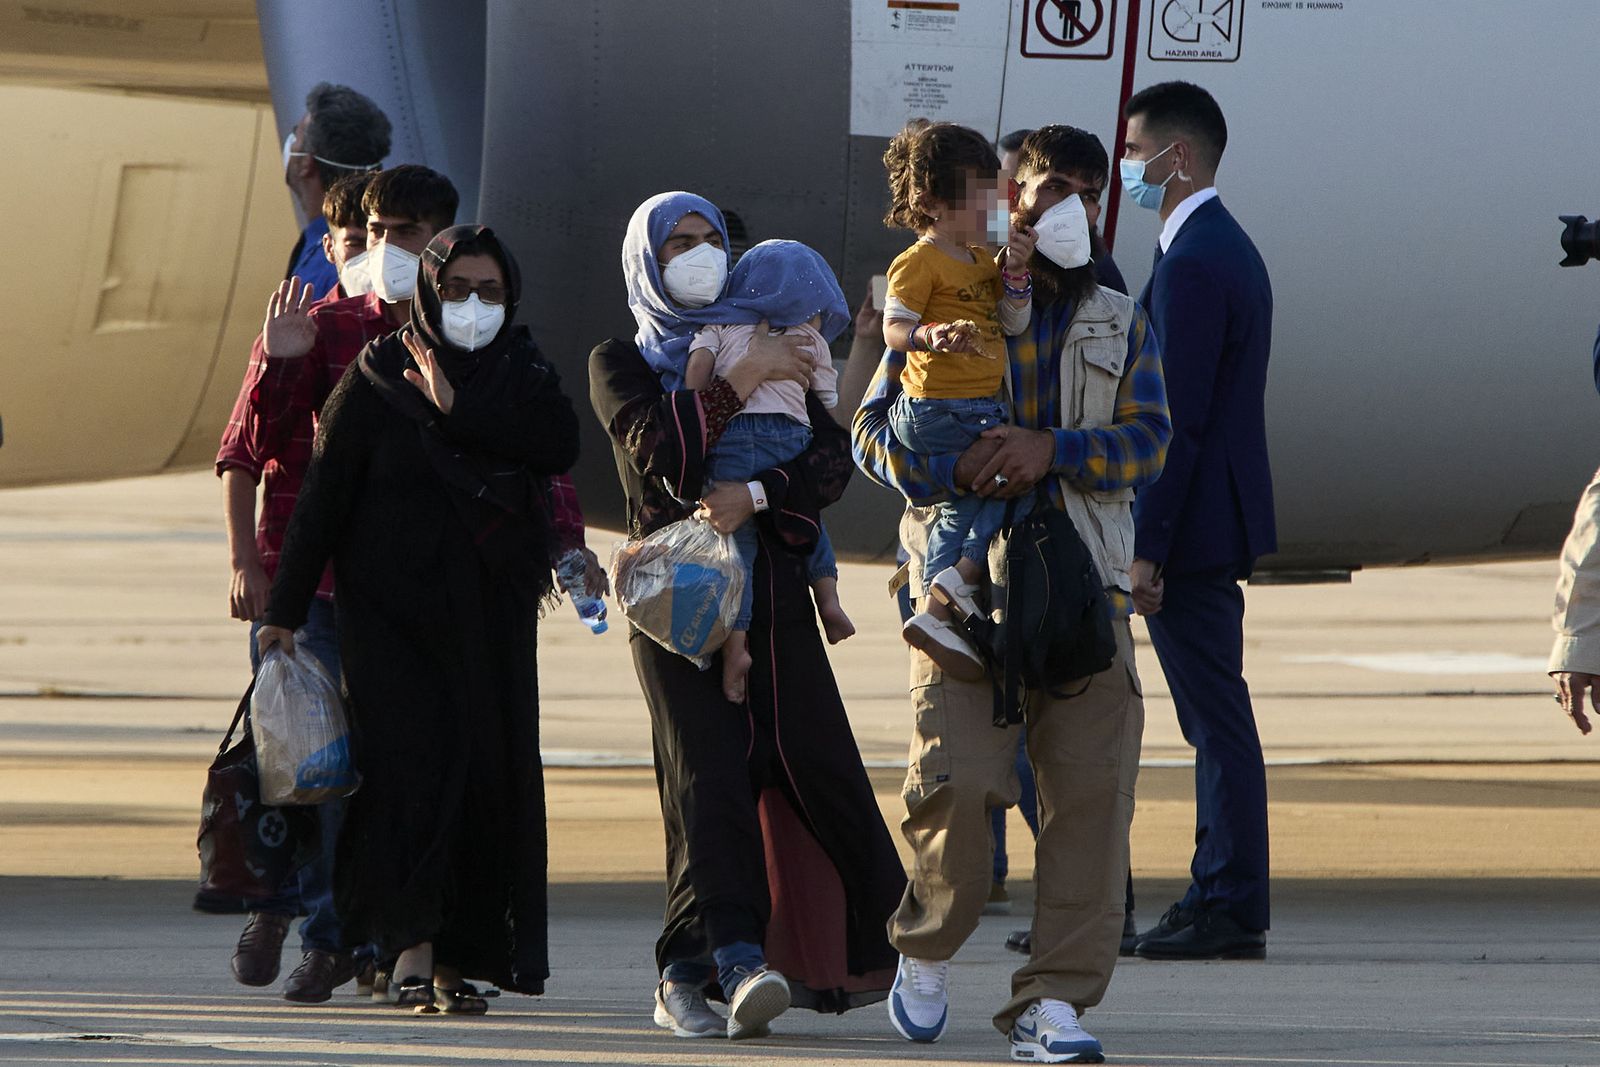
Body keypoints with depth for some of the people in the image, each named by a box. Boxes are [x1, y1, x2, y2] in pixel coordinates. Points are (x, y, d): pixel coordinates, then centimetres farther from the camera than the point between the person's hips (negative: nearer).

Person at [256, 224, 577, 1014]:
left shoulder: (523, 376, 9)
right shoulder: (376, 379, 1)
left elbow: (561, 446, -11)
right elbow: (325, 496, -1)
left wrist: (458, 408, -16)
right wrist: (285, 609, -4)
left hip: (493, 611, 3)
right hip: (396, 606, -3)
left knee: (493, 771, -2)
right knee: (413, 755, -15)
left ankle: (459, 957, 3)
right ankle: (412, 949, -20)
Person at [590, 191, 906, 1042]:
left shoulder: (769, 350, 18)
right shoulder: (621, 364, 10)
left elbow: (832, 457, 3)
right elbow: (665, 456, -9)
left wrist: (757, 494, -13)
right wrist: (737, 382, -8)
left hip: (772, 589, 3)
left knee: (817, 764, -6)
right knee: (709, 772, -18)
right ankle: (733, 961, -30)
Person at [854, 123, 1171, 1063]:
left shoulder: (1121, 327, 17)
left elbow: (1147, 443, 3)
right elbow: (876, 429, 4)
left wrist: (1051, 448, -14)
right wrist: (956, 473, -16)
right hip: (965, 579, -2)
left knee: (1093, 787, -7)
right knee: (959, 782, -14)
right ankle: (927, 949, 14)